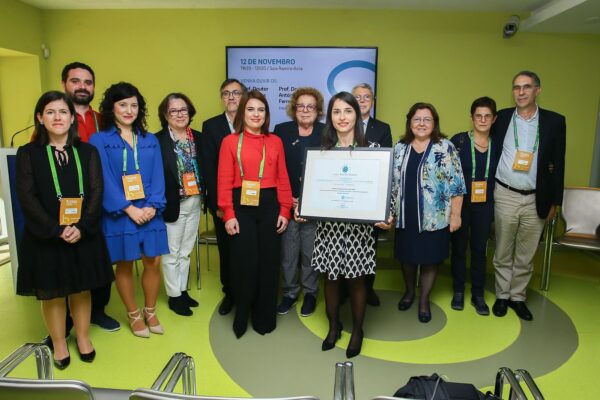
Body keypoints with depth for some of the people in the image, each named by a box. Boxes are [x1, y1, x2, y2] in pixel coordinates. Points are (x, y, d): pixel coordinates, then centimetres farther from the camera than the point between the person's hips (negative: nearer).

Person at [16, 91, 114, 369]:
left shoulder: (88, 152, 4)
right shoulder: (28, 154, 0)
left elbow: (96, 192, -3)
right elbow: (27, 197, -8)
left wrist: (81, 227, -16)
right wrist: (56, 230, -17)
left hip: (83, 235, 1)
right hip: (45, 237, -1)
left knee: (81, 290, 12)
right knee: (51, 293, 10)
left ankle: (83, 337, 31)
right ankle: (59, 343, 29)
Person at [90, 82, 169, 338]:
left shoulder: (150, 140, 9)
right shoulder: (99, 141, -1)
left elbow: (157, 177, 3)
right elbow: (104, 180, -8)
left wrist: (153, 206, -11)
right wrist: (128, 208, -15)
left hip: (149, 212, 3)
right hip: (118, 214, -3)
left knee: (153, 262, 5)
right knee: (124, 266, 7)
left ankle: (150, 311, 26)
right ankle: (134, 315, 26)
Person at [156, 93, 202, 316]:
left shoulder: (198, 137, 5)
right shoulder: (158, 140, -11)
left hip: (194, 203, 5)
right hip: (172, 205, -5)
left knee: (185, 251, 18)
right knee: (171, 253, 8)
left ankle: (183, 291, 32)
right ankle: (174, 296, 23)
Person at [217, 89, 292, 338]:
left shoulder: (275, 142, 7)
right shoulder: (230, 142, 0)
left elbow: (283, 179, 6)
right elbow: (224, 182, -3)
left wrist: (285, 211, 1)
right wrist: (228, 215, -9)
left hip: (269, 206, 2)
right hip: (242, 207, -2)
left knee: (268, 262, 9)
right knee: (244, 262, 4)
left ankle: (264, 317, 27)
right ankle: (241, 317, 25)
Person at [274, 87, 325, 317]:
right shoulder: (281, 131, 4)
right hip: (287, 203, 1)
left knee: (311, 253, 7)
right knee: (287, 252, 7)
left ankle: (310, 293, 26)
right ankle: (289, 292, 26)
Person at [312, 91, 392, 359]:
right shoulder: (322, 150, 4)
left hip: (358, 225, -2)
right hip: (328, 224, 2)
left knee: (356, 280, 10)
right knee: (330, 278, 13)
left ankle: (357, 331, 32)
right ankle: (334, 326, 35)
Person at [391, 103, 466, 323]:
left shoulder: (445, 147, -7)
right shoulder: (400, 147, 4)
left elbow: (456, 184, -8)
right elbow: (392, 181, 10)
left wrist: (455, 214, -10)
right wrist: (390, 211, 9)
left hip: (434, 218, -3)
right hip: (405, 217, 3)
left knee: (430, 259, 9)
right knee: (407, 257, 15)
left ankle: (424, 299, 27)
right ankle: (409, 291, 38)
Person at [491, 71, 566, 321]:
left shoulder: (554, 121, 0)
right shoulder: (502, 117, 1)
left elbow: (558, 164, 2)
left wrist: (554, 202, 2)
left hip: (536, 199, 0)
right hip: (505, 196, 0)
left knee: (526, 255, 10)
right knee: (503, 252, 10)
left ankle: (518, 297, 26)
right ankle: (502, 296, 25)